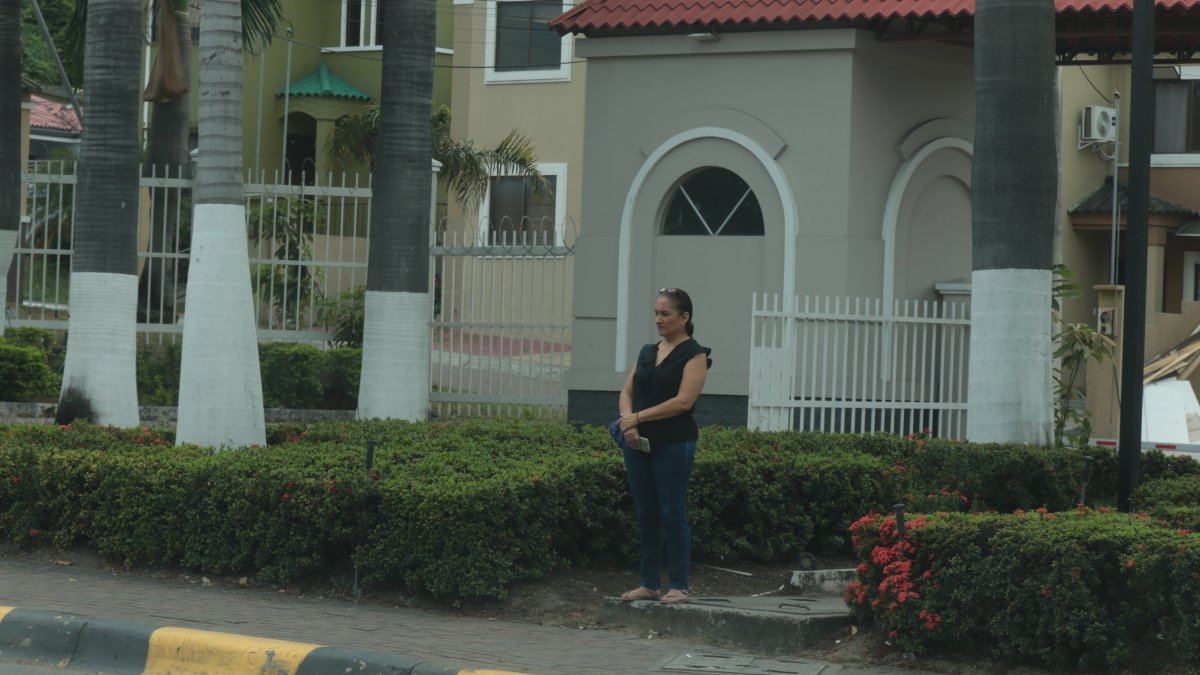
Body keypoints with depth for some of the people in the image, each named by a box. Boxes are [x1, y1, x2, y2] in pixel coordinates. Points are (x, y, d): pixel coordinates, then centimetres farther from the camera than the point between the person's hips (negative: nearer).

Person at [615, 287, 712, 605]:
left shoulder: (694, 354, -6)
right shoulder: (647, 352, 14)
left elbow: (683, 401, -15)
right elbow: (627, 392, 12)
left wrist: (639, 417, -15)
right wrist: (628, 421, -9)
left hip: (674, 444, -6)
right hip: (639, 444, 6)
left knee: (672, 514, -4)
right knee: (646, 515, 9)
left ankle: (678, 586, 2)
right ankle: (649, 584, 15)